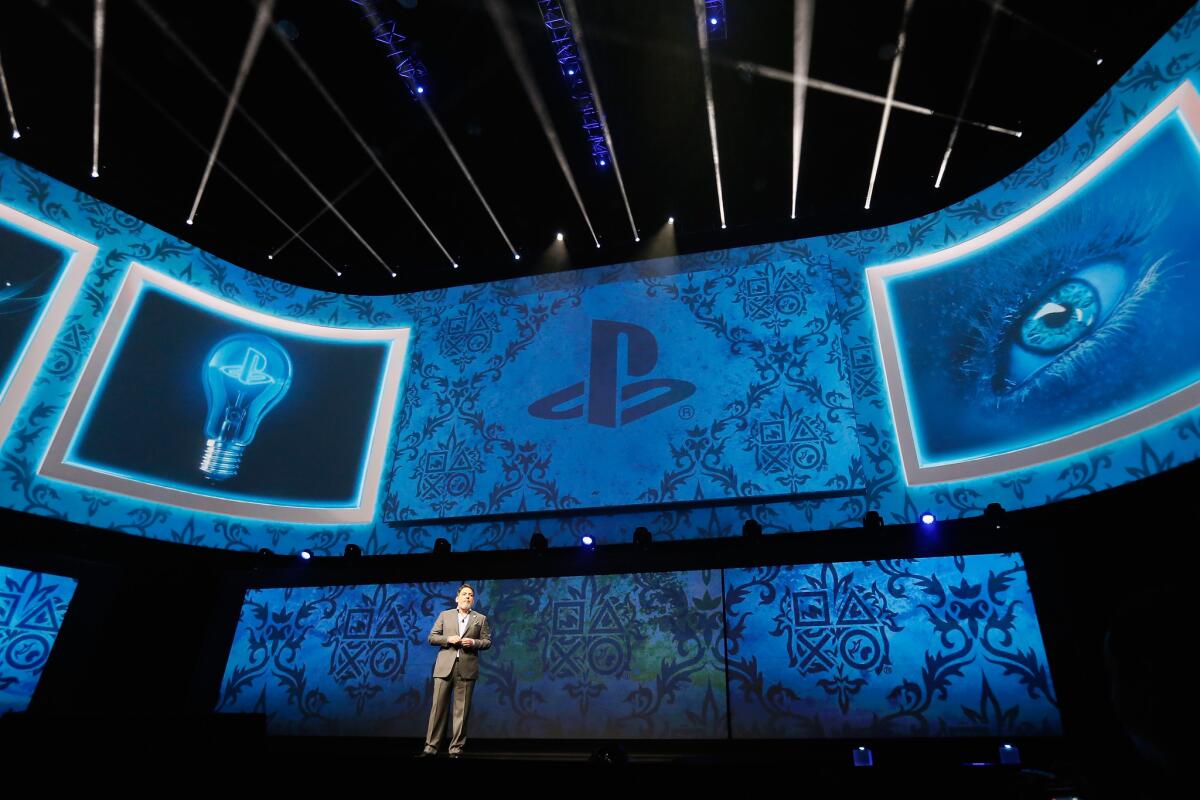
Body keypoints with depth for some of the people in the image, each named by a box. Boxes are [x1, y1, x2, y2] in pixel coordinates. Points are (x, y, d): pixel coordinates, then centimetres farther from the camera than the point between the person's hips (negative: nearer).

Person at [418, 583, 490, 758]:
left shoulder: (480, 619, 12)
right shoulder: (444, 615, 13)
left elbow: (487, 641, 9)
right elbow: (432, 637, 9)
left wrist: (474, 642, -10)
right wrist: (448, 639, -8)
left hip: (467, 668, 0)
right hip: (444, 667, 0)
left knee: (462, 709, 1)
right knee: (438, 706, -1)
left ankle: (456, 748, 9)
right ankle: (431, 746, 7)